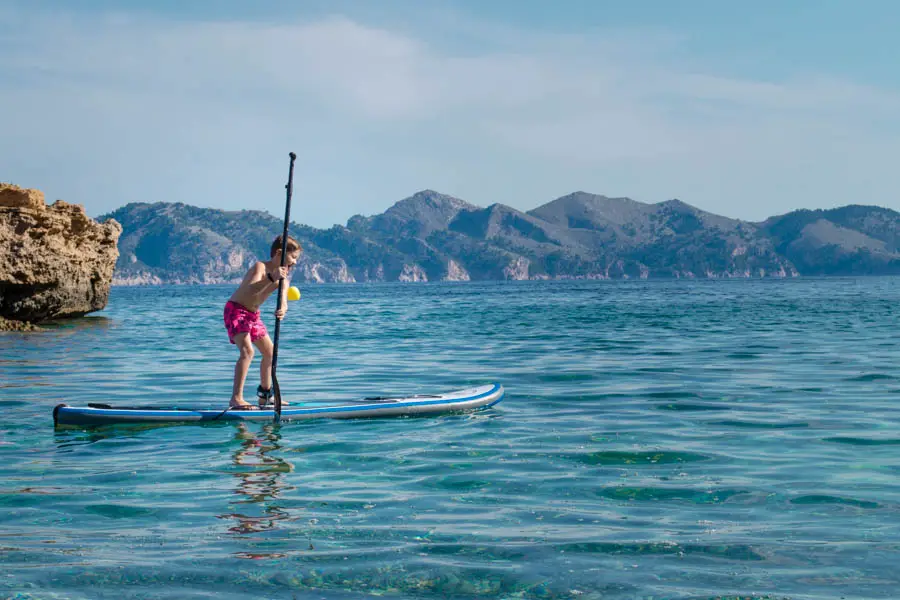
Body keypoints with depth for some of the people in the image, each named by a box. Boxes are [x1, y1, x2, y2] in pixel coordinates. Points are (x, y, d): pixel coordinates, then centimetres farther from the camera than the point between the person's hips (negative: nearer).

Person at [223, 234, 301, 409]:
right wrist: (271, 278, -51)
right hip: (236, 310, -9)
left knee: (270, 351, 15)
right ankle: (236, 399, -27)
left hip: (253, 315, 9)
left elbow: (283, 301, -18)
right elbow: (250, 290, -39)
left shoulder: (284, 278, 0)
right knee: (247, 351, -25)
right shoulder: (260, 267, -22)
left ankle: (265, 395, 32)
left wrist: (282, 310, -41)